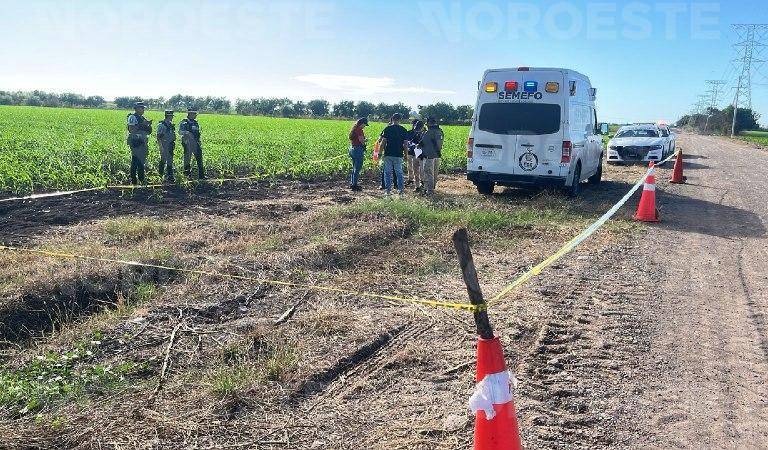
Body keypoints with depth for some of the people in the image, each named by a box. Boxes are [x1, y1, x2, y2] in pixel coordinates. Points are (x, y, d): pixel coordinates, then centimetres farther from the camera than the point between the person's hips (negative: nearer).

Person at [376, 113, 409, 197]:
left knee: (388, 172, 6)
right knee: (399, 173, 9)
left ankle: (388, 190, 6)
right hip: (399, 155, 1)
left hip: (388, 154, -1)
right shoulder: (404, 130, 0)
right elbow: (405, 144, 0)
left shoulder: (387, 129, -2)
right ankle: (400, 190, 8)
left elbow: (383, 142, -5)